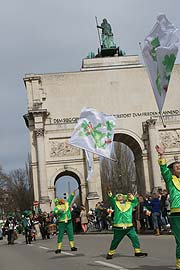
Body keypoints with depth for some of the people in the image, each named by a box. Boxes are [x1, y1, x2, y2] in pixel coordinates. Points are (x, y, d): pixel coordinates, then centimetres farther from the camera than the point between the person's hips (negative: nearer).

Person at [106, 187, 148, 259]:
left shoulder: (130, 204, 16)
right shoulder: (115, 203, 6)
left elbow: (136, 202, 11)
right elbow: (111, 200, -10)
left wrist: (132, 197, -5)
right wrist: (110, 194, -28)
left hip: (129, 226, 3)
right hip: (118, 227, -3)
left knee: (135, 238, 0)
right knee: (116, 240, 3)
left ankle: (138, 251, 13)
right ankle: (110, 253, 17)